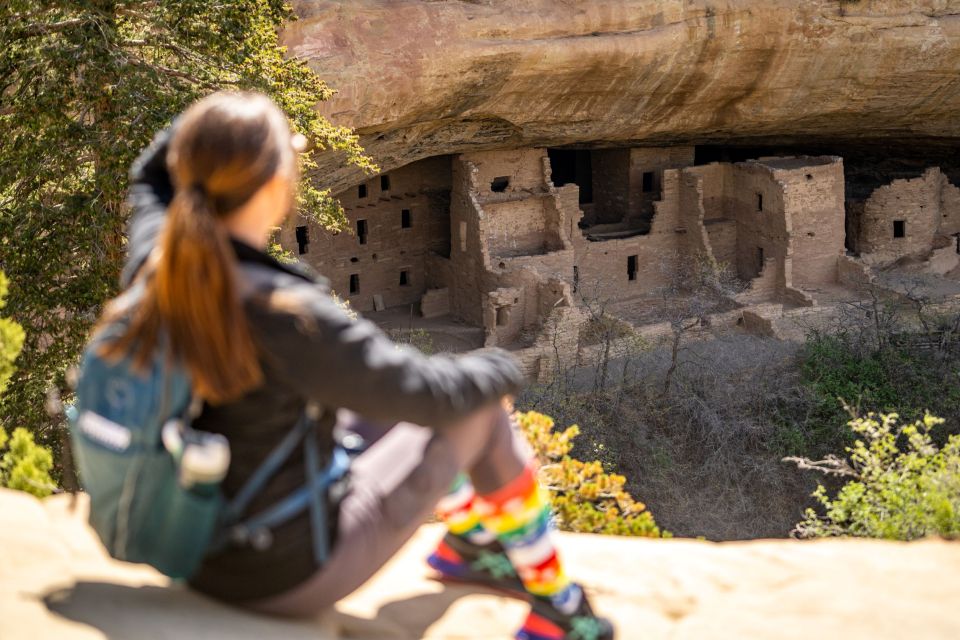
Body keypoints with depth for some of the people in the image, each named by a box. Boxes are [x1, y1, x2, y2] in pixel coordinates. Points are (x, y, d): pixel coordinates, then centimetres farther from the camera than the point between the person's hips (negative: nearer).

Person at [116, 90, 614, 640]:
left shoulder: (153, 266, -11)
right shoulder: (285, 316, -33)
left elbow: (151, 182, 15)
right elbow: (430, 394, -22)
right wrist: (499, 372, -3)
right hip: (290, 579, -7)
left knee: (394, 388, 23)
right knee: (481, 414, 8)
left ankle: (469, 540, 46)